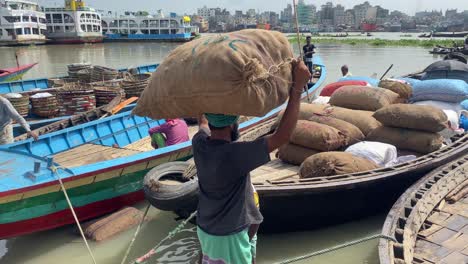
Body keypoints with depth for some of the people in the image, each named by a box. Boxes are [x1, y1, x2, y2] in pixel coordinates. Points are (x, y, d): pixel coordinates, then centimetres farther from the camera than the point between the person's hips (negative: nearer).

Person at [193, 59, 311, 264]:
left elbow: (203, 120, 13)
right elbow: (282, 137, -36)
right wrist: (298, 87, -34)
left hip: (205, 229, 8)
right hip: (229, 236, -7)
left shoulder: (199, 143, -11)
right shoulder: (233, 155, -34)